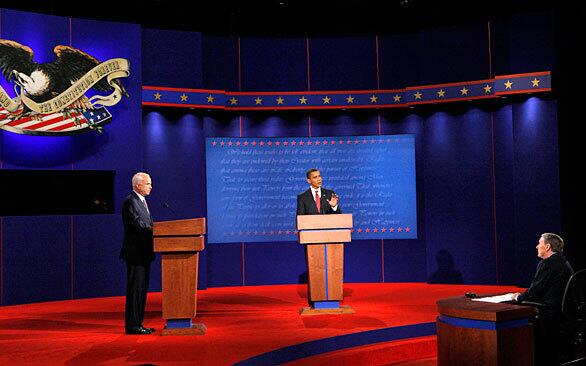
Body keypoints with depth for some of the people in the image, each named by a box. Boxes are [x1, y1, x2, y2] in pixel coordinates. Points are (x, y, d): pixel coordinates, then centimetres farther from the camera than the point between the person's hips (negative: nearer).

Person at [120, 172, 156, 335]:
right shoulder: (130, 201, -12)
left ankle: (137, 323, 19)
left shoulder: (141, 201, 19)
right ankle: (132, 325, -1)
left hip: (144, 253, 10)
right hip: (135, 253, -10)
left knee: (141, 289, 12)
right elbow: (138, 225, -21)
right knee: (135, 289, -6)